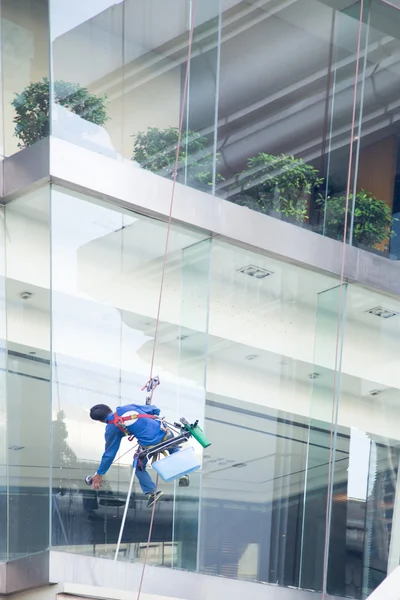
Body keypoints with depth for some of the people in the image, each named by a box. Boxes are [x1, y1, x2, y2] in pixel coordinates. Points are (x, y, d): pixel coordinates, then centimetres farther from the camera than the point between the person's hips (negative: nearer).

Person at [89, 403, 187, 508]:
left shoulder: (112, 428, 0)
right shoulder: (129, 407, 10)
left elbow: (109, 453, 7)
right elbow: (154, 410, 16)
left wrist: (99, 474, 17)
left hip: (149, 444, -4)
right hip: (165, 434, 4)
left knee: (139, 468, 26)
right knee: (174, 450, 39)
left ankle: (152, 492, 15)